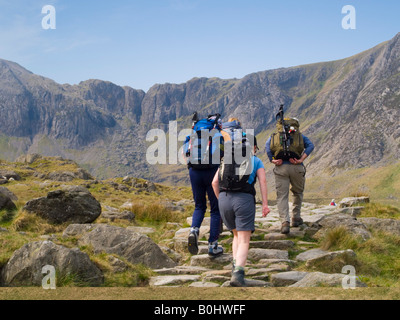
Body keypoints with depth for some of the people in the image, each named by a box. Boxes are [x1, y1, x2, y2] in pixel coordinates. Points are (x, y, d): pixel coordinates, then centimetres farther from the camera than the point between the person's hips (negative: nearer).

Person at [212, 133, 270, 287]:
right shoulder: (257, 161, 16)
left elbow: (215, 182, 15)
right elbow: (263, 181, 0)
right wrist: (265, 204, -6)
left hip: (224, 199, 4)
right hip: (244, 199, -3)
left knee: (237, 235, 23)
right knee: (244, 241, -4)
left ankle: (236, 266, 7)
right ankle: (238, 274, -25)